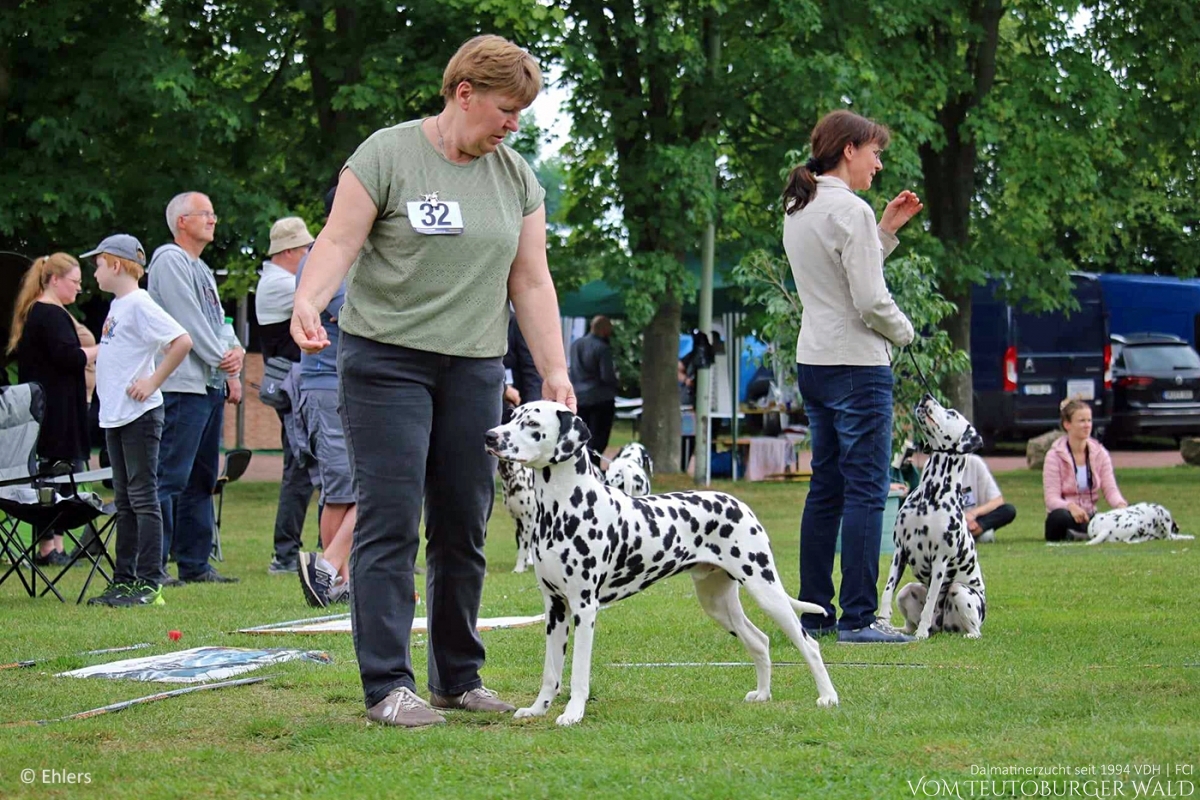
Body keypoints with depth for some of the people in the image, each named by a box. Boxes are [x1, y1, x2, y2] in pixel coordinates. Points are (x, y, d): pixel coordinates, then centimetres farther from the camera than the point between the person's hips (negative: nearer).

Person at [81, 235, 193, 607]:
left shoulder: (139, 304, -14)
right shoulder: (117, 305, 15)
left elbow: (182, 342, -22)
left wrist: (153, 382, -19)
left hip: (139, 415, -10)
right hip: (115, 416, 10)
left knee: (143, 498, -8)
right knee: (124, 502, 12)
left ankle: (149, 583, -7)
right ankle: (124, 580, 17)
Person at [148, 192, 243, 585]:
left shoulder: (201, 269, 23)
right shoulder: (170, 261, -7)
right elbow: (188, 321, -15)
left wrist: (235, 352, 2)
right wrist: (222, 359, -11)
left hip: (211, 386, 10)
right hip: (182, 386, -10)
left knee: (201, 479, 11)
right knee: (171, 478, -13)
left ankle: (194, 564, 16)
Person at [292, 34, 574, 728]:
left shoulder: (516, 176, 10)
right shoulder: (387, 155, -5)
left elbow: (532, 282, 10)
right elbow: (339, 241, -10)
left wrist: (555, 374, 3)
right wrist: (307, 304, -28)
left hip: (474, 369, 5)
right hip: (387, 360, -5)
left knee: (465, 530, 6)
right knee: (392, 524, -9)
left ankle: (460, 678, 16)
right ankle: (389, 686, -9)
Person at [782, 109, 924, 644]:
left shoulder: (797, 211, 14)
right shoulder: (850, 211, -14)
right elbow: (870, 300, -17)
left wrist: (887, 229, 18)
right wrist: (903, 332, 1)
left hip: (813, 361, 9)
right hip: (857, 363, -9)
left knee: (826, 488, 13)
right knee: (866, 491, -6)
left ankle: (813, 611, 14)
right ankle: (859, 618, -7)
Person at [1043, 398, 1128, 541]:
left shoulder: (1100, 453, 5)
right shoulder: (1055, 456, -8)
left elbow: (1110, 489, -1)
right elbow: (1051, 498, -15)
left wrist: (1121, 504, -26)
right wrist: (1071, 507, -38)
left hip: (1090, 517, 4)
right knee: (1060, 516, -42)